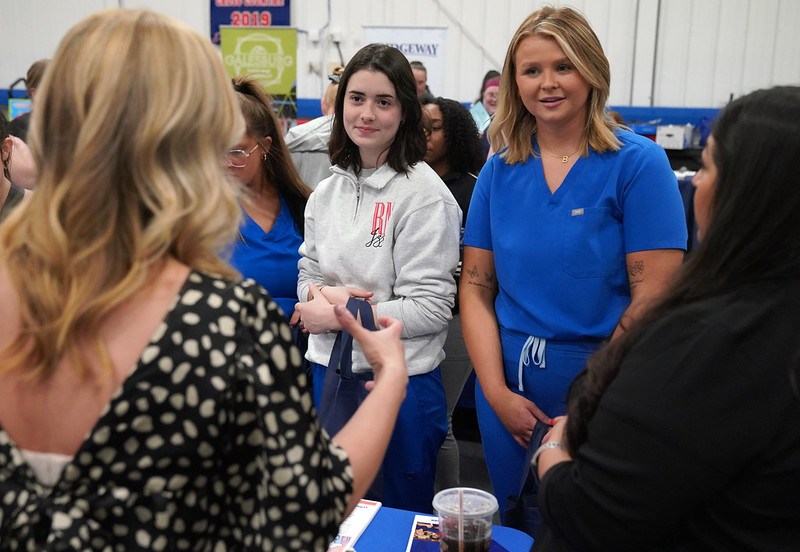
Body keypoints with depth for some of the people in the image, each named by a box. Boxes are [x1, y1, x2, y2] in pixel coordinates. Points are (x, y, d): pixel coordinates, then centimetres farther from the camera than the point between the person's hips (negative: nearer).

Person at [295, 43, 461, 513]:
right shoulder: (327, 192, 6)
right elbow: (308, 276, 11)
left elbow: (431, 308, -17)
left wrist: (337, 316, -14)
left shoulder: (424, 194, -14)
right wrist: (323, 293, -12)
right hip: (329, 375, 6)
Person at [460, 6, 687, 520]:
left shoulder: (638, 163, -9)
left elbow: (653, 296, -14)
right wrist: (496, 391, -8)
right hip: (510, 386, 4)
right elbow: (476, 286, 2)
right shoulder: (499, 172, 3)